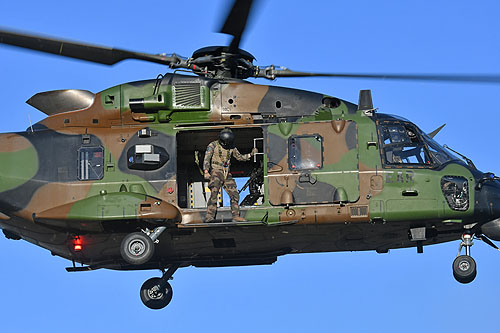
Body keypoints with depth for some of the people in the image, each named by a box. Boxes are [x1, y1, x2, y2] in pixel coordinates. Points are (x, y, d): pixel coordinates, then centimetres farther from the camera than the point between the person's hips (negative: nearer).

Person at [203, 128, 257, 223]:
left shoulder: (231, 147, 10)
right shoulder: (213, 145, -6)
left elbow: (240, 157, 24)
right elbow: (206, 159, -13)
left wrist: (251, 154, 11)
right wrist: (206, 172, -25)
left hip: (226, 174, 6)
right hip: (216, 172, -6)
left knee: (234, 195, 2)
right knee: (214, 193, -21)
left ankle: (236, 216, 13)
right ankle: (209, 217, -25)